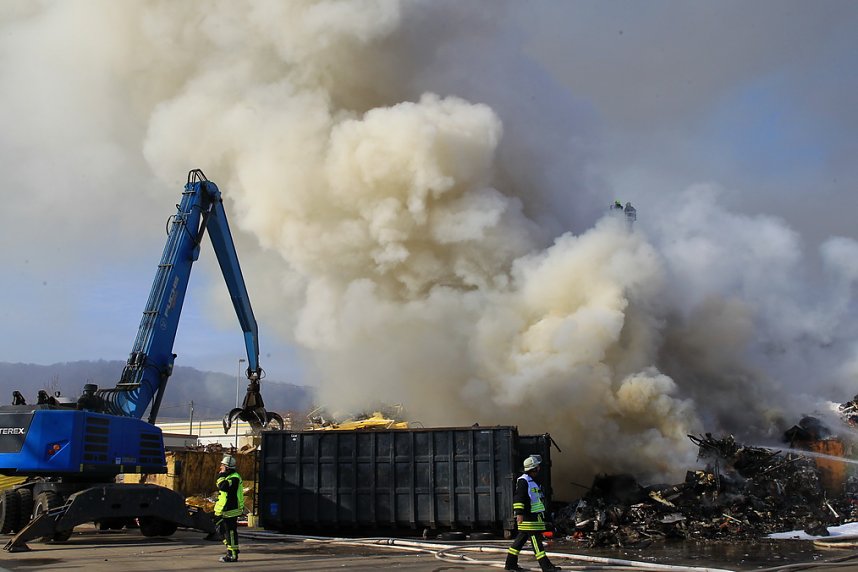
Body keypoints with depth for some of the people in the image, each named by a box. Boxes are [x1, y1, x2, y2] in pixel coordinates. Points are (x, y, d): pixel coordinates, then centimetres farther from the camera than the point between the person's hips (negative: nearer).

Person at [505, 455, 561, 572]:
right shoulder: (523, 481, -13)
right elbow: (518, 498, -21)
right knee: (536, 540, -9)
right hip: (528, 517, -10)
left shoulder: (531, 481, 20)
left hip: (534, 516, 10)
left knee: (521, 539, 12)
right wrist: (519, 513, -27)